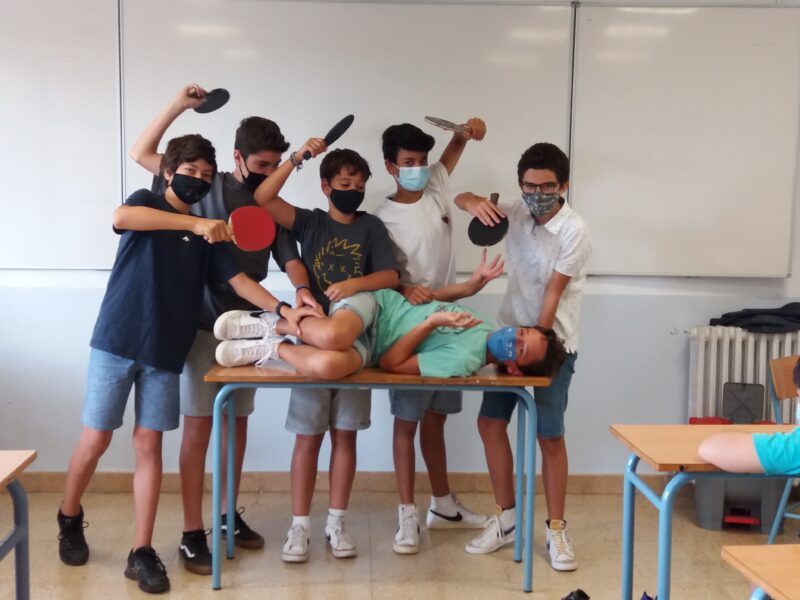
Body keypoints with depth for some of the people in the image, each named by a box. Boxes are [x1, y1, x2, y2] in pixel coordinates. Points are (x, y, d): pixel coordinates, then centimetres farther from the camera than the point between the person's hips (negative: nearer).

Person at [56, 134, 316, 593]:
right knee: (96, 440, 5)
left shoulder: (207, 236, 12)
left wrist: (283, 310, -13)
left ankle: (142, 553, 9)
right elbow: (121, 217, -24)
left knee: (149, 445, 4)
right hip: (117, 342, -3)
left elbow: (238, 279, 3)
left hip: (164, 352, 3)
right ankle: (70, 518, 31)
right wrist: (195, 223, -33)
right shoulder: (146, 202, 0)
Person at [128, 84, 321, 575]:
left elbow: (289, 257, -2)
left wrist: (302, 290, -24)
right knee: (199, 424, -4)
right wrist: (179, 106, -9)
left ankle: (229, 516, 26)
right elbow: (142, 154, 1)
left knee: (238, 421, 12)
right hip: (204, 323, -4)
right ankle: (192, 534, 2)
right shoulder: (207, 187, -2)